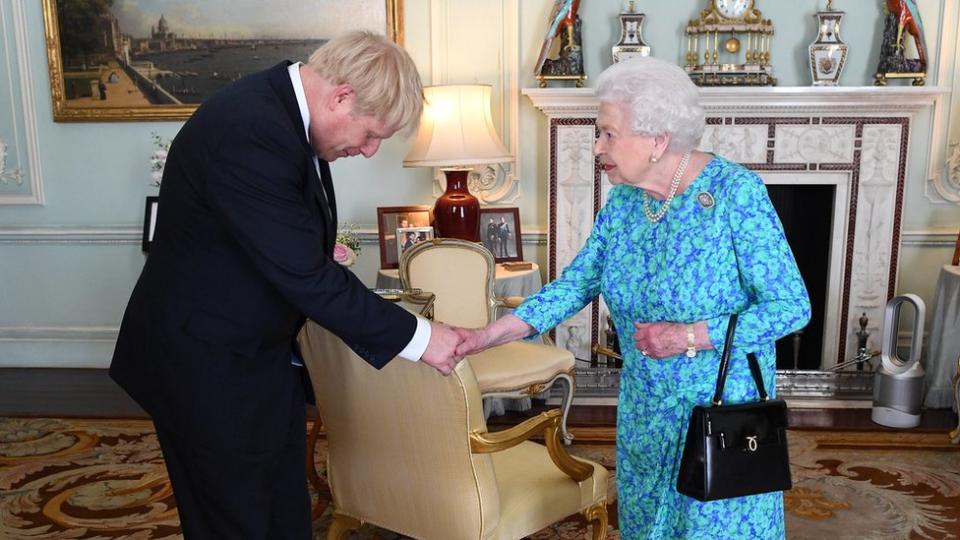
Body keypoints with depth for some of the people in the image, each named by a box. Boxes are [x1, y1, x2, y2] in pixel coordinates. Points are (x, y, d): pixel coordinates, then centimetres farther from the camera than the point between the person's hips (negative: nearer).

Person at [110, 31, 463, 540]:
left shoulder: (284, 108, 1)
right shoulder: (249, 130, -29)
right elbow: (304, 275, -30)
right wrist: (415, 336, -23)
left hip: (261, 352, 9)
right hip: (207, 364, -9)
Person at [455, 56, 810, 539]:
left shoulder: (735, 193, -20)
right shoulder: (624, 199, -2)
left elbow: (791, 307, -18)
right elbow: (578, 282, 0)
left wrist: (691, 336, -25)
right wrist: (493, 334, -10)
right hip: (645, 409, 6)